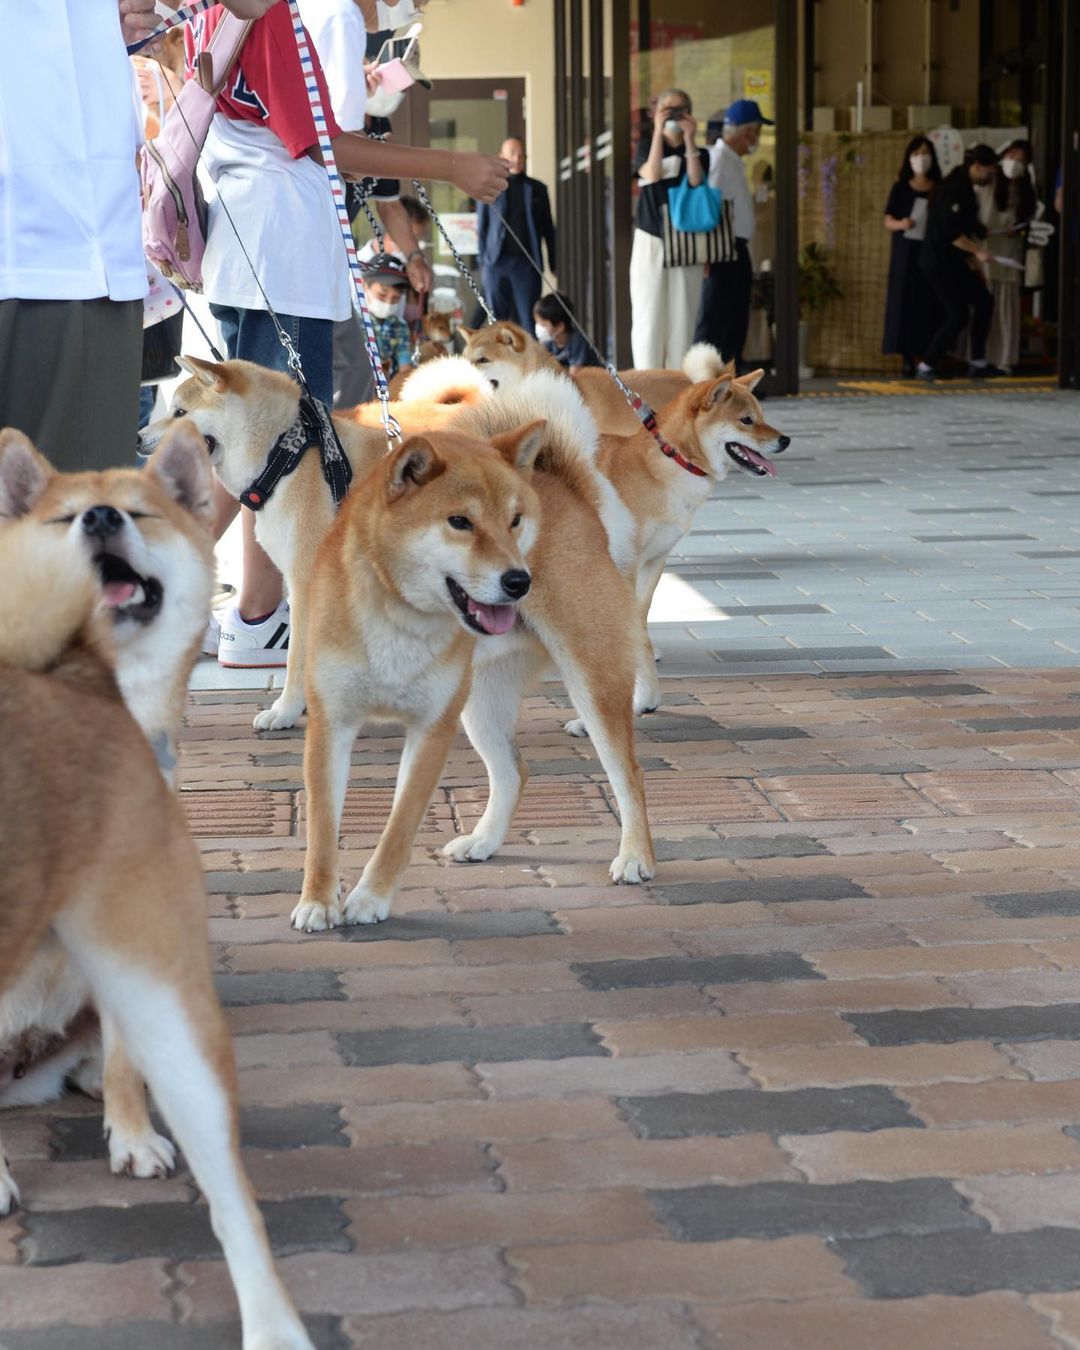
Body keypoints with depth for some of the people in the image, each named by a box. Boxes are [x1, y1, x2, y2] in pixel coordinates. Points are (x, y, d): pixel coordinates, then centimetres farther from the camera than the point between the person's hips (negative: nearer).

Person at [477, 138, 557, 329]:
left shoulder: (537, 189, 12)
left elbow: (548, 229, 12)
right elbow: (481, 225, 9)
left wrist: (553, 262, 5)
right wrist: (482, 258, 0)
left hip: (527, 263, 0)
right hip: (497, 262, 0)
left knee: (528, 318, -5)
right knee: (498, 318, 2)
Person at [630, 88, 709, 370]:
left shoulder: (699, 153, 11)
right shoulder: (647, 147, 8)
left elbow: (696, 182, -10)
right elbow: (652, 174, -14)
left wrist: (689, 139, -10)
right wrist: (659, 131, -13)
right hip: (651, 241, -2)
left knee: (682, 318, 0)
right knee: (648, 317, -5)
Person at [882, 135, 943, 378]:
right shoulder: (900, 188, 7)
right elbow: (888, 221, 4)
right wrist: (901, 224, -17)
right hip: (905, 251, 0)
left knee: (930, 303, -5)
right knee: (905, 301, -3)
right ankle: (907, 360, 0)